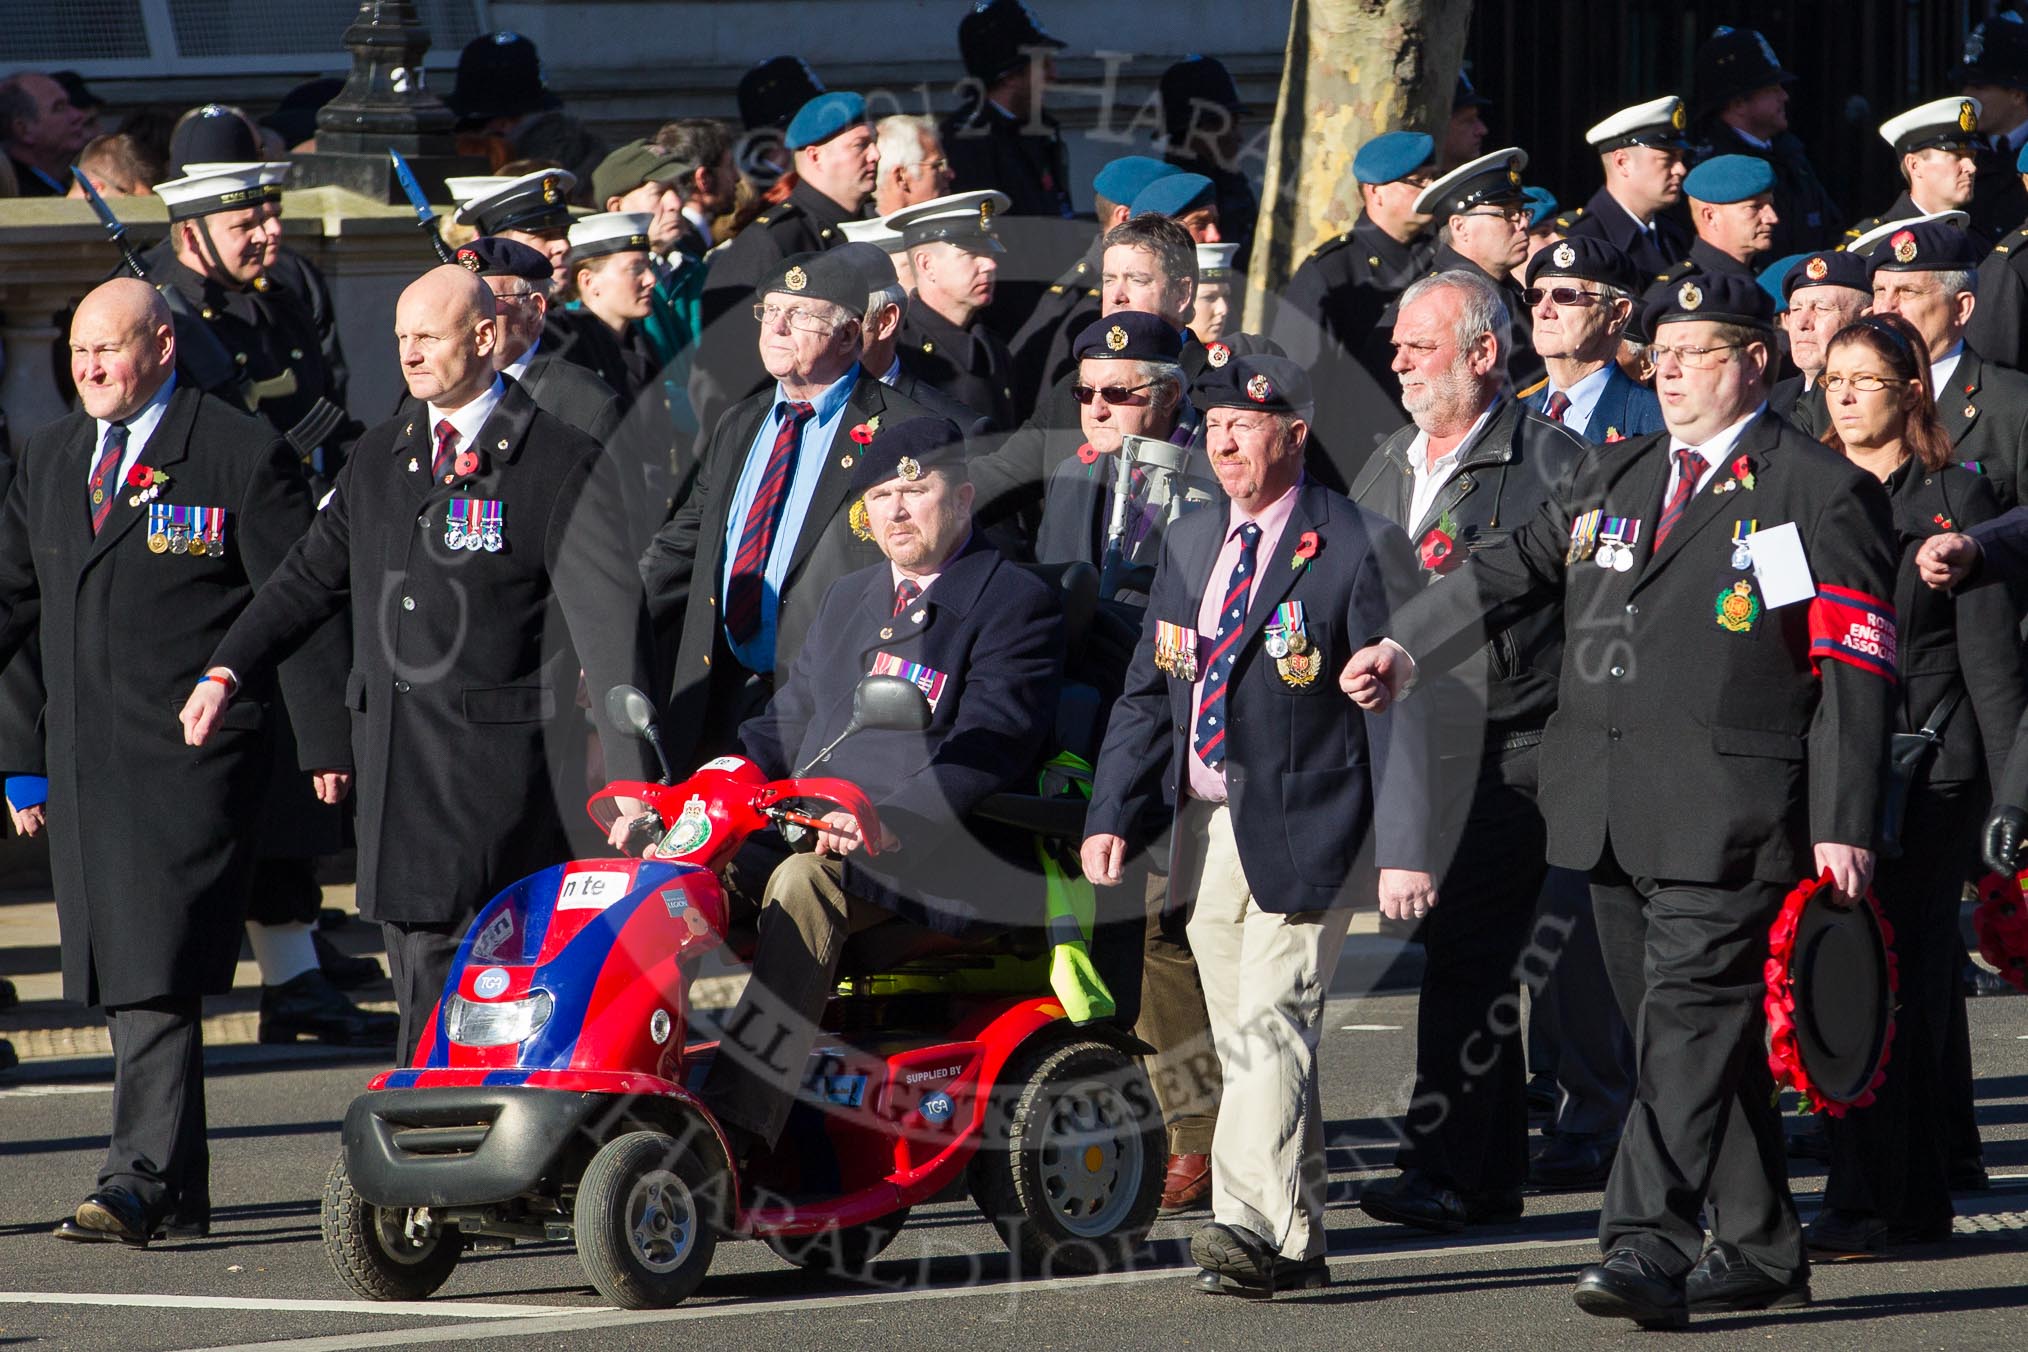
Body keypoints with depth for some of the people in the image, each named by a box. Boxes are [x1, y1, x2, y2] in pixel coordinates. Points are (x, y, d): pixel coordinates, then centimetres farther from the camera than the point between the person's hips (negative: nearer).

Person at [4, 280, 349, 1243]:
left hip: (190, 759, -7)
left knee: (157, 975, -14)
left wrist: (325, 741, -9)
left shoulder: (242, 456, -3)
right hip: (83, 760, 7)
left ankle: (139, 1182, -16)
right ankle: (180, 1194, 13)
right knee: (118, 978, 7)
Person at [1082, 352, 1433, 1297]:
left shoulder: (1358, 548, -7)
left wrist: (1404, 847, -16)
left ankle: (1255, 1226, -24)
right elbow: (1147, 694, 18)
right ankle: (1298, 1242, 14)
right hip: (1207, 827, 7)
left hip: (1304, 829, -7)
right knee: (1240, 1039, 8)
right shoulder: (1189, 546, 14)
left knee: (1272, 1024, -17)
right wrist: (1112, 815, 6)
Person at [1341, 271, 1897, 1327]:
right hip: (1614, 816, 7)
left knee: (1689, 1024, -14)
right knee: (1694, 1034, 10)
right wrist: (1407, 647, -1)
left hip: (1727, 813, -7)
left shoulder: (1821, 495, -1)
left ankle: (1648, 1248, -20)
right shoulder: (1614, 481, 19)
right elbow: (1514, 571, 14)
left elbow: (1854, 675, -4)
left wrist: (1844, 824, -10)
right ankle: (1760, 1251, 19)